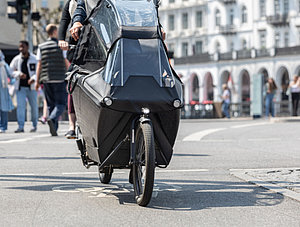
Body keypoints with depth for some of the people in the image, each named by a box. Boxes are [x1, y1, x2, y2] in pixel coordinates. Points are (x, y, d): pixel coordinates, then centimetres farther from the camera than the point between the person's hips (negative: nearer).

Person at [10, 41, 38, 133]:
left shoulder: (34, 59, -4)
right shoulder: (16, 59, 2)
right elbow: (10, 71, 5)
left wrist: (33, 78, -24)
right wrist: (19, 74, -14)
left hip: (31, 87, -1)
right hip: (20, 87, 1)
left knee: (34, 106, 7)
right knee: (20, 106, -9)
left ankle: (34, 125, 24)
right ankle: (20, 126, -12)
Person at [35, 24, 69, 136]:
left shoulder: (41, 47, 7)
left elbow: (39, 65, 6)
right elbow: (66, 63, -2)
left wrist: (37, 81, 10)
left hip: (46, 80, 4)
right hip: (59, 79, -4)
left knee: (51, 104, 9)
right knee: (61, 103, -1)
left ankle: (54, 129, 5)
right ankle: (52, 119, -27)